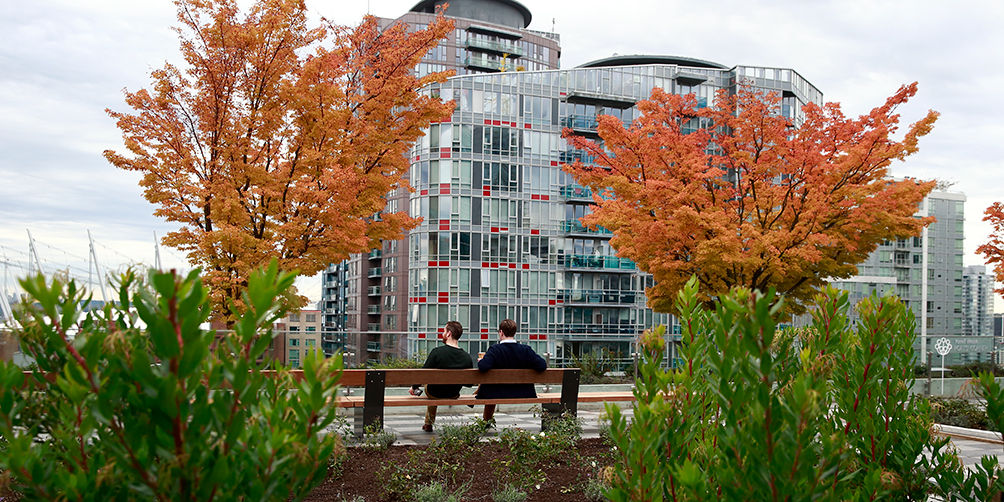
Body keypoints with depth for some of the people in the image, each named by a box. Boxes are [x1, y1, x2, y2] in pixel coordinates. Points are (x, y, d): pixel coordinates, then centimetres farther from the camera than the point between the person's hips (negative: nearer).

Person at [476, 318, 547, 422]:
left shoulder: (495, 350, -21)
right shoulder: (526, 350, -12)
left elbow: (483, 367, -34)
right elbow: (542, 366, -17)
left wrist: (480, 361, -9)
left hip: (497, 394, -3)